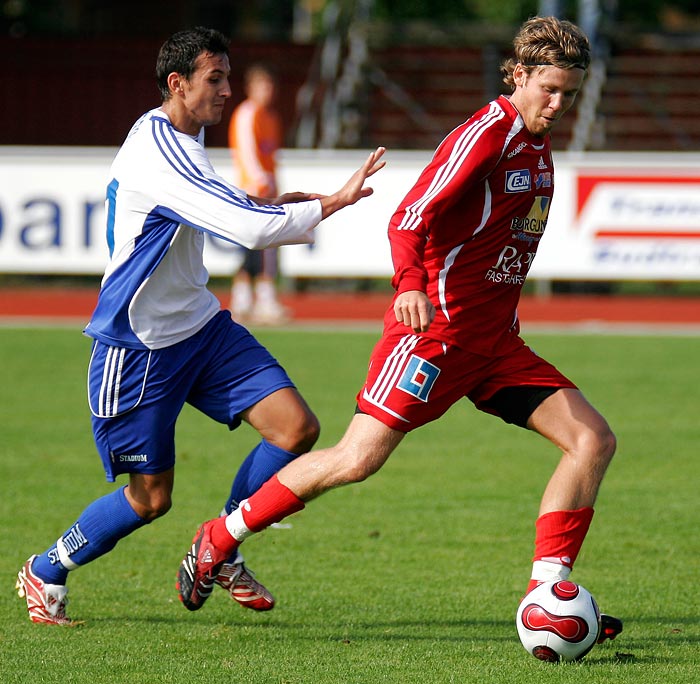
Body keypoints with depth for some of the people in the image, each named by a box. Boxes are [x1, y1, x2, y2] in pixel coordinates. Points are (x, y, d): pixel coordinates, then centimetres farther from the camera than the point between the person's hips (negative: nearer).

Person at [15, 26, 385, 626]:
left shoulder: (176, 137, 7)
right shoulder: (158, 157, -26)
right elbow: (250, 229, -34)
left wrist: (264, 202, 15)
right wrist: (332, 202, -25)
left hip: (199, 324, 9)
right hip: (139, 345, -9)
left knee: (296, 428, -7)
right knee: (151, 498, 0)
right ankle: (45, 573, 25)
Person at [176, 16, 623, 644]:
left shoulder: (538, 146, 14)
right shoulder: (486, 134, -13)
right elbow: (412, 217, -22)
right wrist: (411, 283, -39)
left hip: (495, 343, 8)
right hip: (436, 327, -8)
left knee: (593, 440, -4)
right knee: (360, 458, -14)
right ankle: (220, 539, 2)